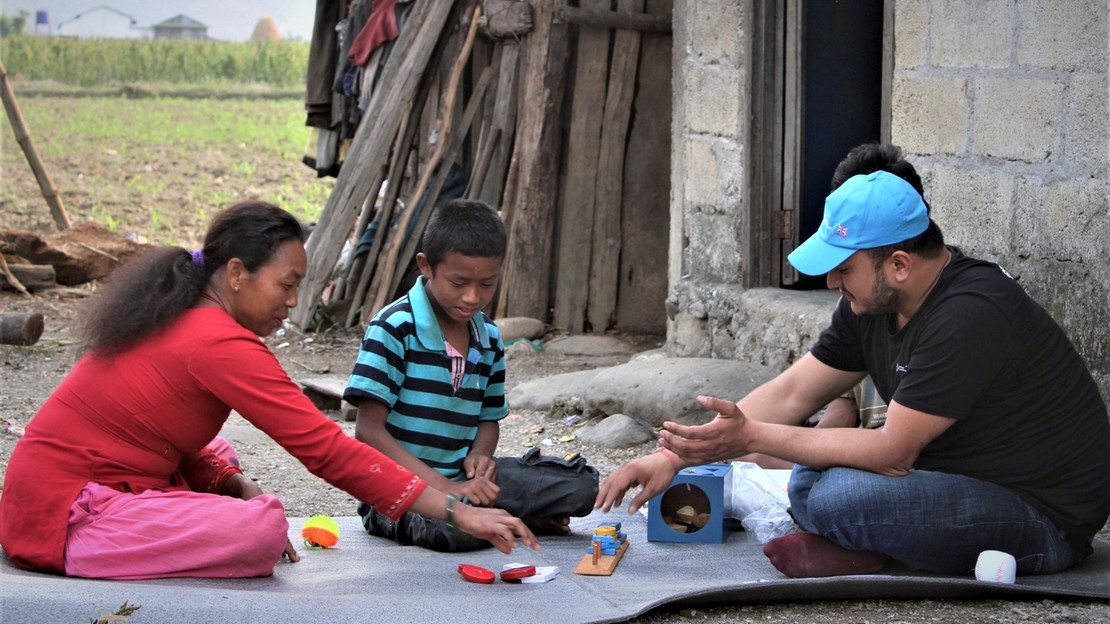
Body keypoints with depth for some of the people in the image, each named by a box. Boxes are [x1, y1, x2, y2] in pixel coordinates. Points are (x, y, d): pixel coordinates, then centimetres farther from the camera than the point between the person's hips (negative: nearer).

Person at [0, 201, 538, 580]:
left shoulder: (181, 322, 12)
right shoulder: (222, 344, -18)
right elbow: (326, 449, -21)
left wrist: (240, 488, -3)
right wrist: (457, 513, -20)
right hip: (66, 517, -10)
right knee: (262, 531, -26)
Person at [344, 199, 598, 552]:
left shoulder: (488, 338, 8)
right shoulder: (395, 328, -13)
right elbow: (369, 430, -17)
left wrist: (479, 456, -7)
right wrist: (445, 489, -25)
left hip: (463, 480, 6)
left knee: (580, 486, -8)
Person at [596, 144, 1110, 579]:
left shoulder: (968, 316, -26)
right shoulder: (872, 304, 2)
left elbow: (893, 452, -26)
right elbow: (789, 394, 6)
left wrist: (751, 437, -21)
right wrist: (674, 456, -2)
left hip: (1047, 518, -10)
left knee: (839, 498, -28)